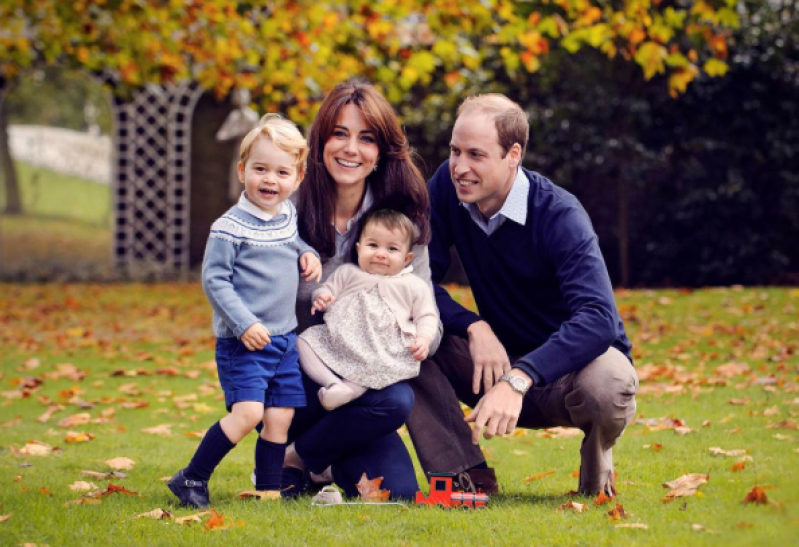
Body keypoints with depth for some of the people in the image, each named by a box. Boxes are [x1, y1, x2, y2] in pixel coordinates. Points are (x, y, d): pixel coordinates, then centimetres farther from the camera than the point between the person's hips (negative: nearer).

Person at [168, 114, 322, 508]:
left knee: (280, 417, 5)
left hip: (285, 338, 7)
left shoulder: (288, 216, 8)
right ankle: (191, 480, -6)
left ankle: (269, 490, 16)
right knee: (247, 412, -18)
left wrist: (307, 255, 7)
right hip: (243, 342, -7)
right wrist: (244, 324, -21)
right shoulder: (230, 228, -14)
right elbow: (214, 280, -14)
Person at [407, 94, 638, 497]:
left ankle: (597, 456, -2)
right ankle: (466, 475, -13)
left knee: (607, 388, -39)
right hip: (501, 358, 4)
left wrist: (518, 380, -50)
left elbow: (597, 318, -37)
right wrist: (475, 327, -27)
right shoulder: (447, 186, -9)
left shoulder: (559, 216, -24)